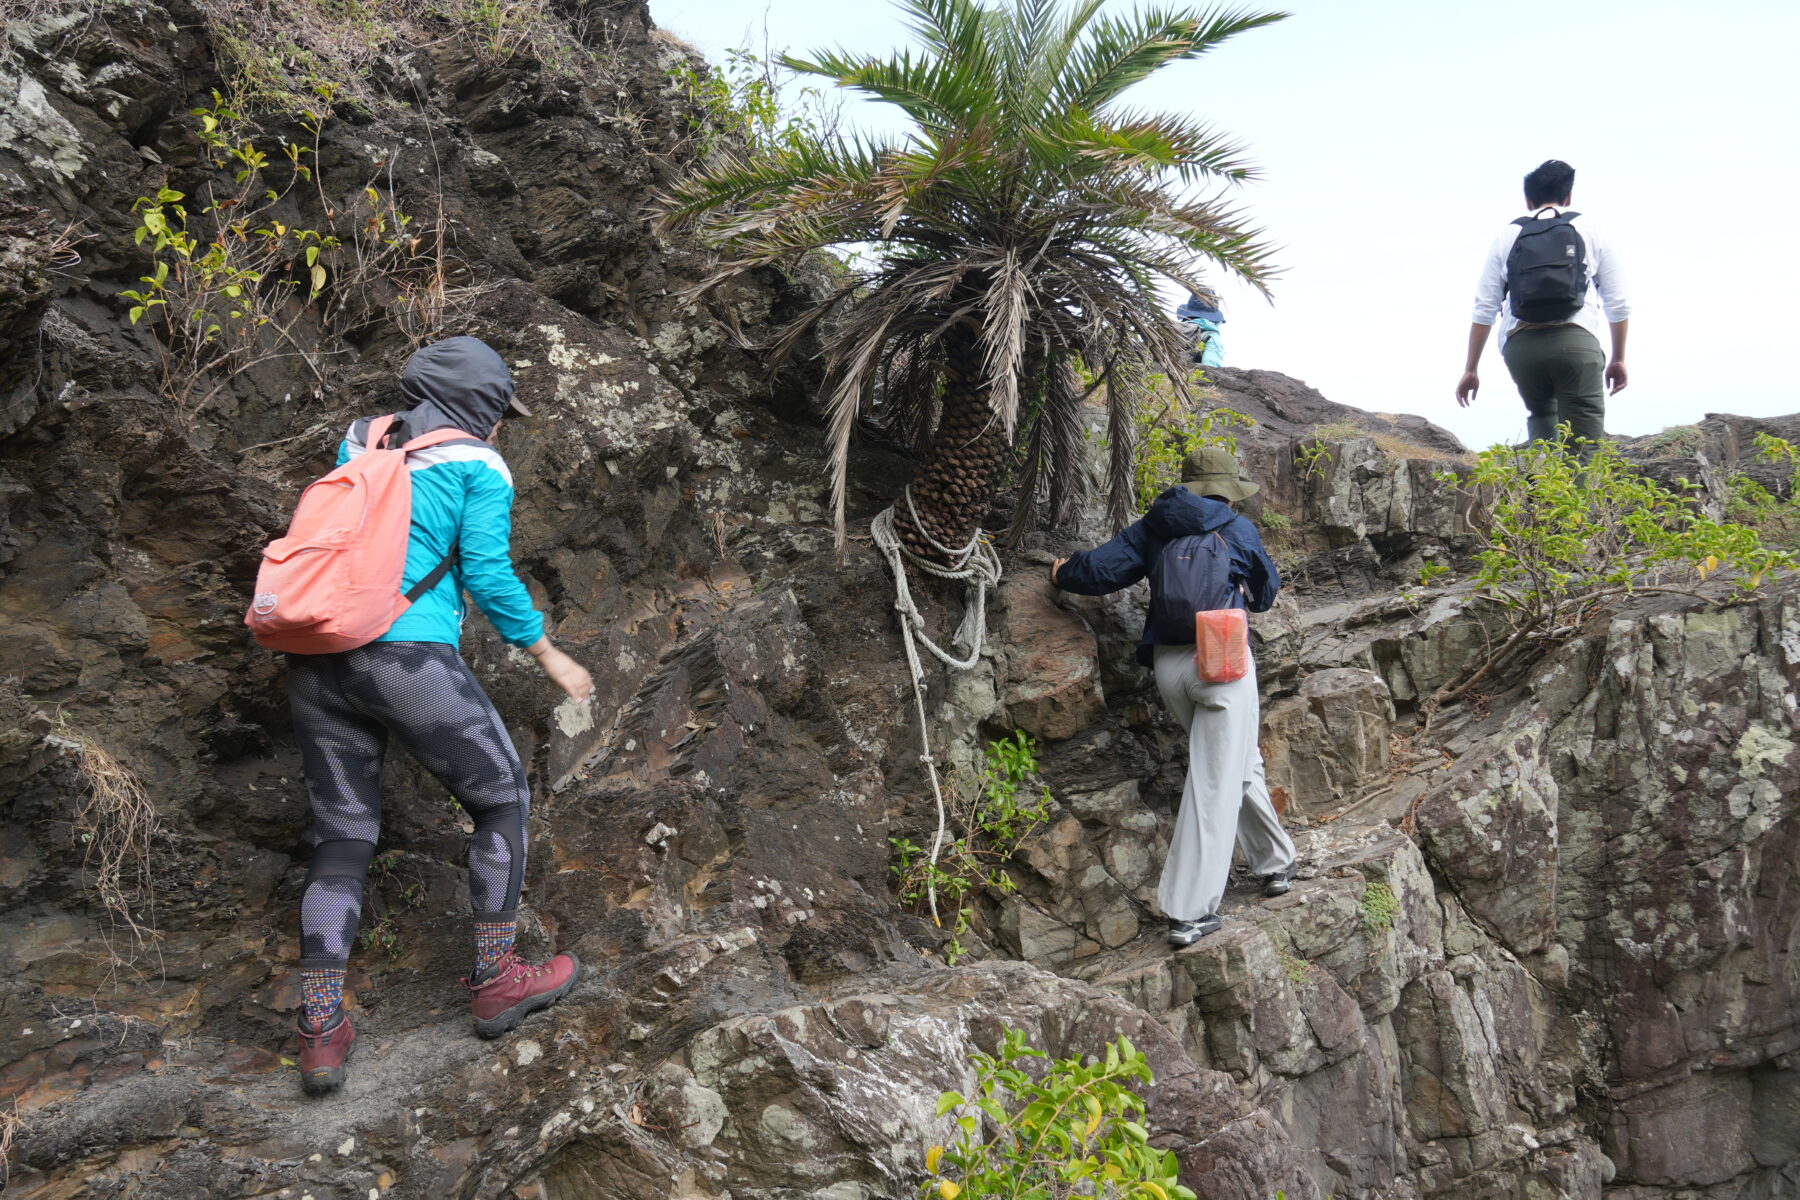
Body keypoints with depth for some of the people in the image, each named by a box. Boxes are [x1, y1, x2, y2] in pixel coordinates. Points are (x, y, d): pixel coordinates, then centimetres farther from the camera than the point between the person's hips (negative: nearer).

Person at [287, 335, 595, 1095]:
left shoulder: (360, 441, 20)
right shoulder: (480, 466, 3)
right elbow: (488, 575, -3)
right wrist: (550, 657, 5)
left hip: (315, 660, 6)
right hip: (406, 656, -6)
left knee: (343, 839, 15)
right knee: (502, 801, 15)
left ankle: (319, 1032, 9)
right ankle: (494, 982, 21)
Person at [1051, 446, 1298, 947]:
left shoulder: (1149, 530, 9)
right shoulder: (1238, 530, 3)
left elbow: (1099, 570, 3)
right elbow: (1266, 591, 17)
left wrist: (1063, 572, 24)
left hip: (1167, 664, 5)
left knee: (1239, 766, 23)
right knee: (1215, 784, -3)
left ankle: (1276, 863, 35)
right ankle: (1188, 913, -5)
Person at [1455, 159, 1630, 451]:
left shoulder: (1507, 236, 17)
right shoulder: (1590, 230, 17)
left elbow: (1483, 310, 10)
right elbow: (1618, 305, 15)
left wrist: (1470, 370, 15)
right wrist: (1619, 359, 25)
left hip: (1520, 344, 2)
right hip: (1576, 341, -1)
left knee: (1541, 416, 25)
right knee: (1583, 448, -2)